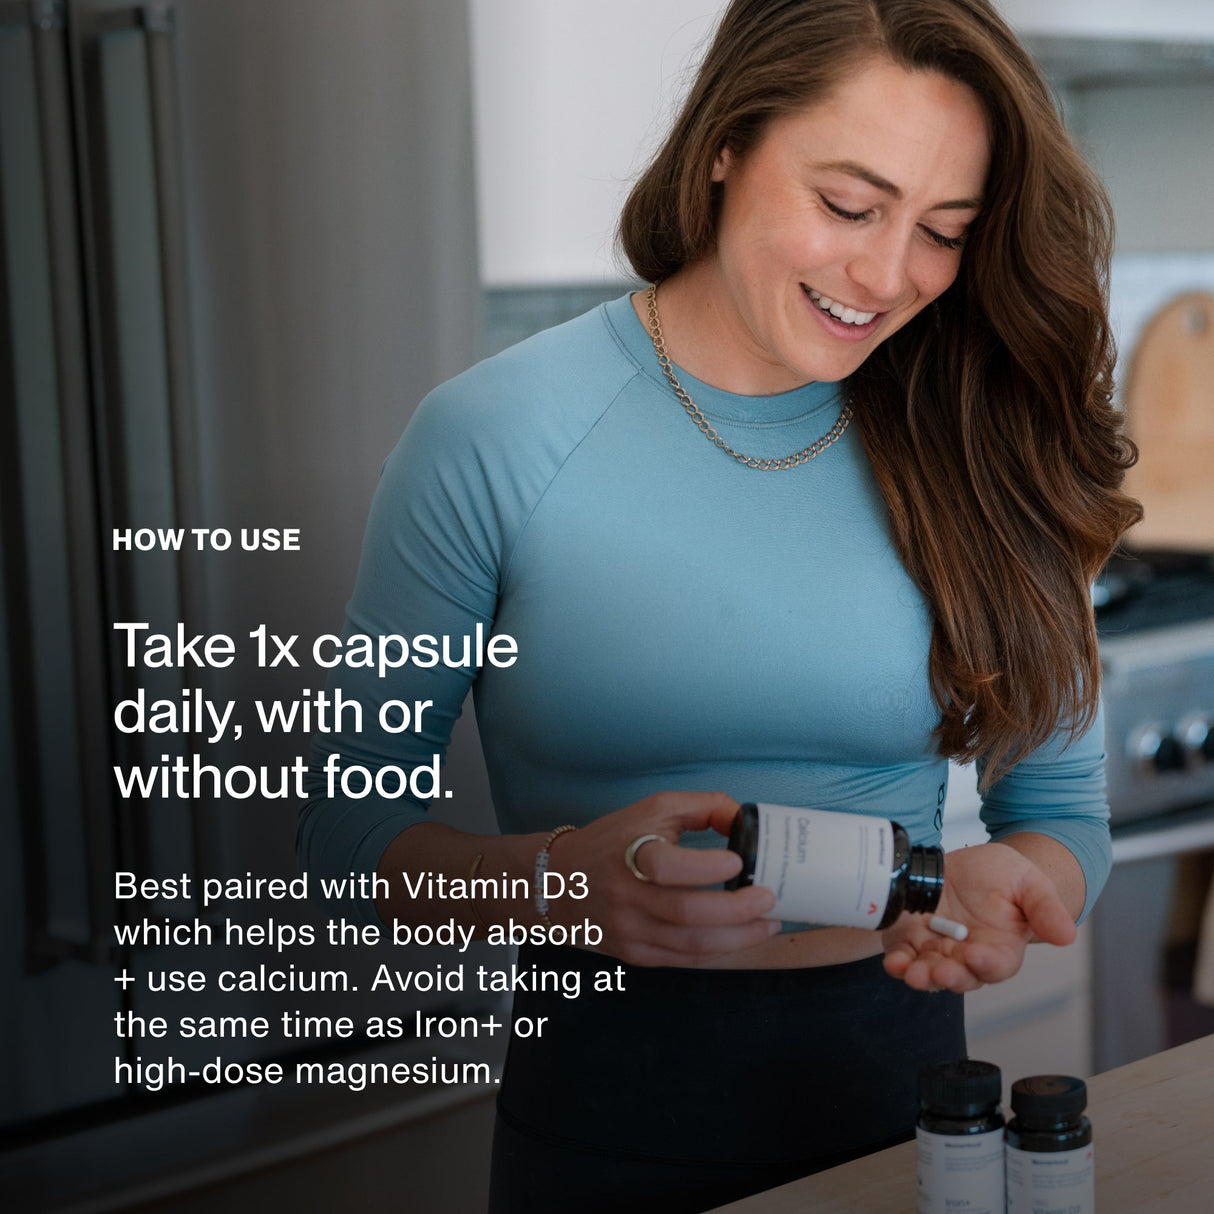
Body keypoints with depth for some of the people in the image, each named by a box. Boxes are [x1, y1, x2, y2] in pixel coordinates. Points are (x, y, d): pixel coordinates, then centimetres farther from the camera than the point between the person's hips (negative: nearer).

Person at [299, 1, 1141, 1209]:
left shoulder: (978, 450, -4)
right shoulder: (491, 437, -12)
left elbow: (1063, 810, 4)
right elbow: (347, 823, -8)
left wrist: (1001, 879, -19)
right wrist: (561, 882, -26)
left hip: (900, 1079, 3)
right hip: (610, 1105, -2)